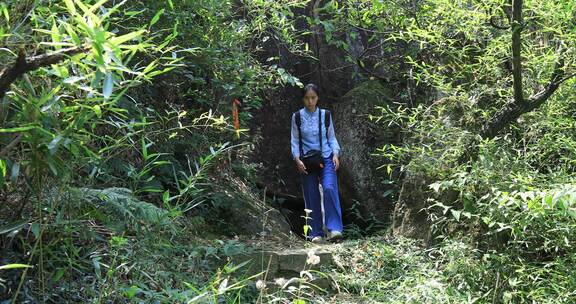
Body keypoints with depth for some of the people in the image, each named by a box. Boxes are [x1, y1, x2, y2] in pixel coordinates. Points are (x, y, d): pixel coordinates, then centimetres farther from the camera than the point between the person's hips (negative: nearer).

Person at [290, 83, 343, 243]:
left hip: (326, 158, 0)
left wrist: (336, 154, -6)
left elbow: (332, 137, 10)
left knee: (329, 188, -22)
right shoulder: (297, 116, 3)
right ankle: (316, 233, 12)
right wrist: (297, 159, -9)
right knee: (311, 197, 2)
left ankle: (334, 229, -21)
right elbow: (294, 140, 4)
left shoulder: (325, 115, 5)